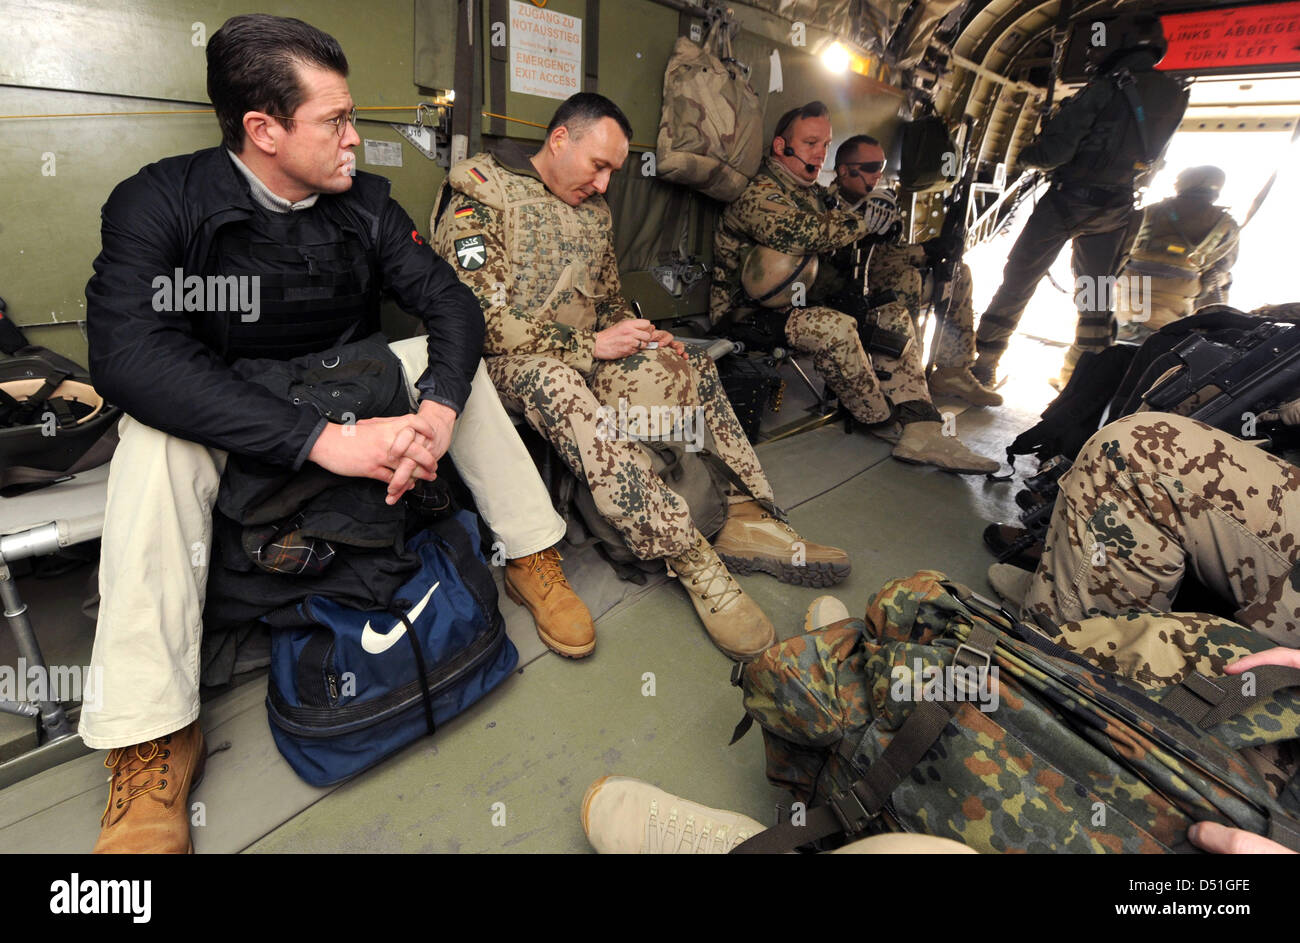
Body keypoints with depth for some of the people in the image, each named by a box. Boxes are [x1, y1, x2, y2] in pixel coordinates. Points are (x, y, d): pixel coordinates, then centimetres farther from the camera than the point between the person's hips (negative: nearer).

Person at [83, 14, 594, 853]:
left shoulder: (365, 203, -7)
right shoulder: (163, 202, -18)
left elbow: (451, 300, -13)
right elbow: (127, 352, -33)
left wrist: (440, 406, -35)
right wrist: (322, 439, -44)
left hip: (350, 392, 3)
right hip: (225, 420, -2)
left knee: (452, 358, -17)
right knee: (156, 438, -32)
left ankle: (533, 556, -12)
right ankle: (151, 738, -27)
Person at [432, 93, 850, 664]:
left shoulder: (594, 210, 15)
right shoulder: (479, 194, -8)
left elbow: (609, 299, 23)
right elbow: (481, 317, -18)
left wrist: (634, 334, -2)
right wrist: (591, 345, -20)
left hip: (582, 352, 7)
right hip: (502, 360, -7)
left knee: (687, 365, -11)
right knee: (556, 385, -39)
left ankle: (746, 517, -16)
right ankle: (692, 560, -40)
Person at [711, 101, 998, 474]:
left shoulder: (814, 194, 19)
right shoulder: (757, 195, -12)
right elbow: (803, 234, -31)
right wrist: (865, 220, -17)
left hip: (798, 302, 10)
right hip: (750, 313, -9)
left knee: (893, 317, 0)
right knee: (836, 327, -33)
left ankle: (922, 431, -13)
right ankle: (884, 420, -8)